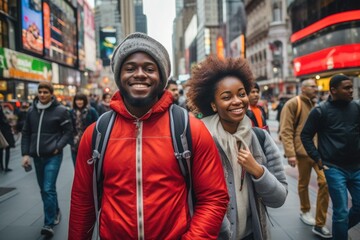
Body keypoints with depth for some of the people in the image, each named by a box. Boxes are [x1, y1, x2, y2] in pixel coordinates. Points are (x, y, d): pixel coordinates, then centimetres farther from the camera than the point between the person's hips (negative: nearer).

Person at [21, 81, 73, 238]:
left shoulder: (60, 110, -6)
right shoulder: (31, 111, 6)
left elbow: (68, 132, -3)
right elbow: (26, 133, 10)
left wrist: (58, 147, -14)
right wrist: (25, 153, 3)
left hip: (53, 156, -5)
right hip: (37, 156, 6)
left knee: (49, 189, -9)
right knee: (43, 189, 16)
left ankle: (49, 223, 1)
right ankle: (55, 212, 36)